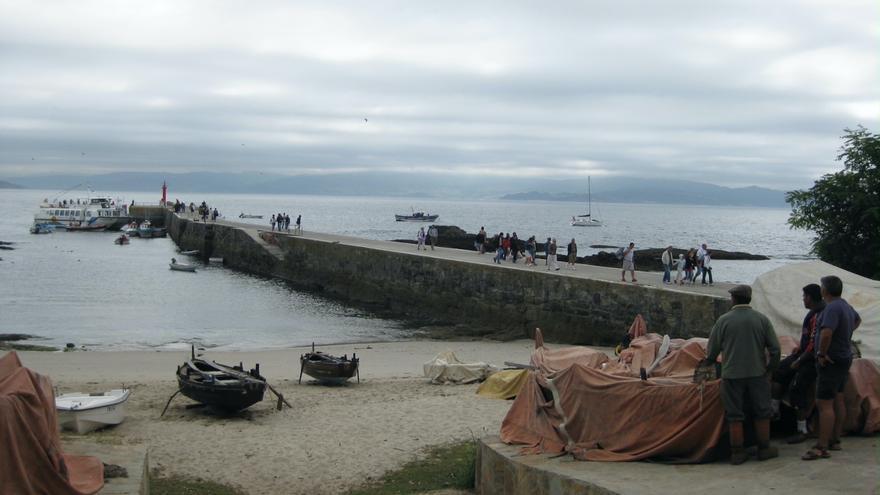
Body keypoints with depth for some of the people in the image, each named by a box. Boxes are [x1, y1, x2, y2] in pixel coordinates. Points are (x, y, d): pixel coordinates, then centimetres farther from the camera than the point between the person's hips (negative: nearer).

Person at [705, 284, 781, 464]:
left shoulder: (724, 320, -5)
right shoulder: (762, 319, -1)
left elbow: (712, 349, 2)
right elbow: (775, 348, 1)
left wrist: (709, 362, 22)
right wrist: (770, 367, 16)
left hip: (731, 375, -1)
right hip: (757, 373, 1)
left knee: (734, 416, 6)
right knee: (762, 413, 14)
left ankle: (737, 453, 10)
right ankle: (764, 449, 20)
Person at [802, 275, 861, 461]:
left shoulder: (832, 308, -22)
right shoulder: (845, 305, 10)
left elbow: (826, 333, -37)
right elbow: (857, 320, 33)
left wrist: (821, 353, -23)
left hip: (831, 361, -11)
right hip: (844, 358, 11)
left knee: (824, 404, -10)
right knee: (838, 400, 17)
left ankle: (822, 448, -10)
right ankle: (835, 440, 27)